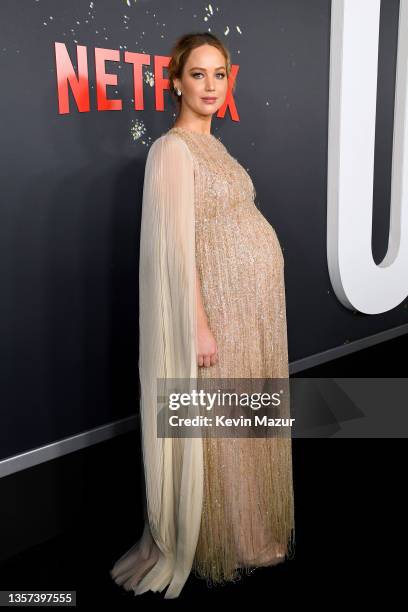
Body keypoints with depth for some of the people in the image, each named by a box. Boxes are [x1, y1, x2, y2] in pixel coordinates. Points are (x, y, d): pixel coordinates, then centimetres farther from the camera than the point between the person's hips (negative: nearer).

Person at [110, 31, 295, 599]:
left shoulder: (213, 145, 14)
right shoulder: (173, 149, -12)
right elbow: (178, 247, -18)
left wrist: (264, 307, 17)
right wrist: (200, 325, -20)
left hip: (256, 301, 9)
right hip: (221, 303, -9)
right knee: (220, 429, 4)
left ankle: (253, 526, 35)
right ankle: (222, 546, 24)